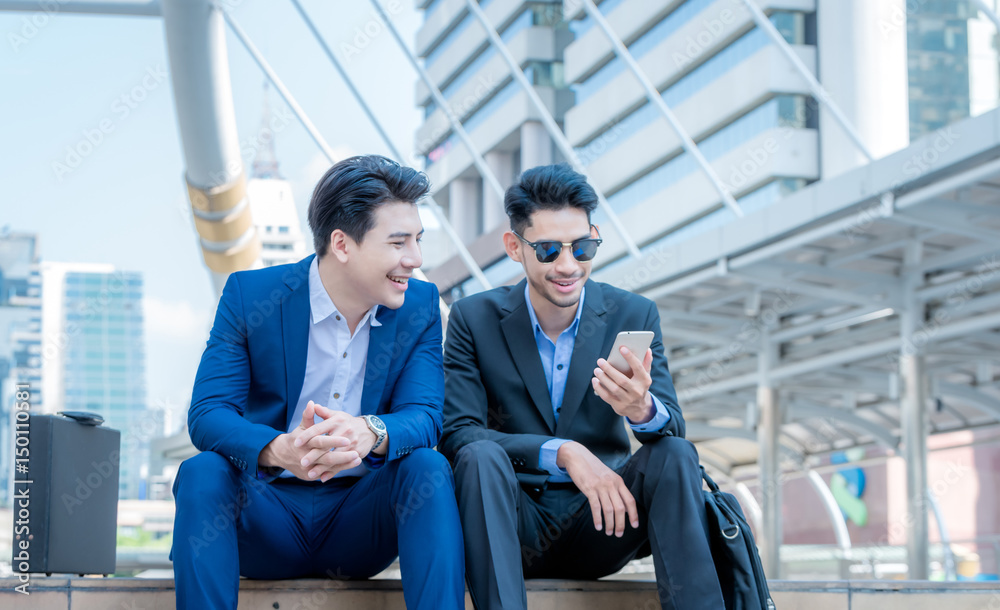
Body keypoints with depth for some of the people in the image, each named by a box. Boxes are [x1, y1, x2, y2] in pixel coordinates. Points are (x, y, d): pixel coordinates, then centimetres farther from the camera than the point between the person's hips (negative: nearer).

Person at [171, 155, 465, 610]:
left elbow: (424, 417, -11)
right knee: (201, 473, -29)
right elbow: (206, 414, -16)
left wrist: (371, 433, -37)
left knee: (427, 467, -26)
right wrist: (279, 449, -39)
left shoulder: (420, 306, 0)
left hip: (360, 521, 2)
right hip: (266, 516, -1)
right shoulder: (249, 294, -8)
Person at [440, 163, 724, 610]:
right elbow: (457, 434, -13)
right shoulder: (474, 318, -3)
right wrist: (562, 452, -27)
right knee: (482, 456, -32)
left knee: (675, 456, -25)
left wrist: (642, 408, -34)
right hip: (515, 528, -1)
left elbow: (672, 430, -8)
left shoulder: (633, 316, 1)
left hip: (598, 523, 2)